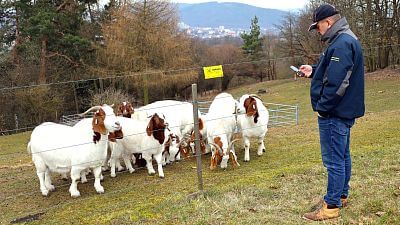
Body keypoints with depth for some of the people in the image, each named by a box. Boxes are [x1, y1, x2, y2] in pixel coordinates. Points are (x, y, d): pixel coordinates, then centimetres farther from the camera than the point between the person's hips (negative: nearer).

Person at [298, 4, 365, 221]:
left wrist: (322, 107, -17)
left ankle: (332, 206, 8)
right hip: (345, 111, 11)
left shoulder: (341, 44, -21)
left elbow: (337, 83, -27)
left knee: (334, 160, -2)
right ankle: (341, 195, 33)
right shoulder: (347, 40, 13)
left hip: (334, 113, -11)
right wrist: (313, 70, 12)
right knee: (342, 156, 19)